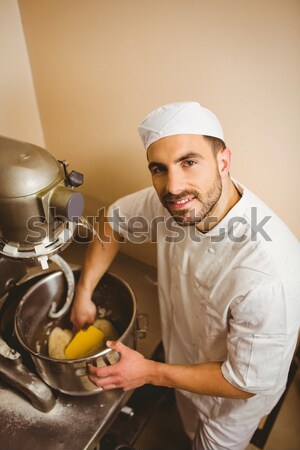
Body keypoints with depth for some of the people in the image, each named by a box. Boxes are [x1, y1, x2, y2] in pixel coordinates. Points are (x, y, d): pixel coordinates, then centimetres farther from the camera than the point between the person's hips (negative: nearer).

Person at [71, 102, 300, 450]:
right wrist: (83, 294, -7)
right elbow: (115, 220, -6)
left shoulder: (268, 274, -43)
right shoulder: (176, 199, -25)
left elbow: (248, 382, -29)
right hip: (185, 356, 5)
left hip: (232, 398, -5)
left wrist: (151, 373, -22)